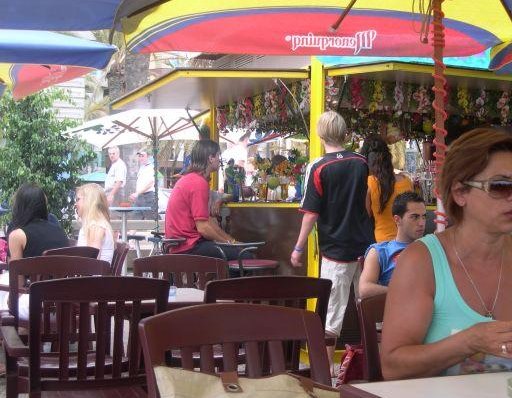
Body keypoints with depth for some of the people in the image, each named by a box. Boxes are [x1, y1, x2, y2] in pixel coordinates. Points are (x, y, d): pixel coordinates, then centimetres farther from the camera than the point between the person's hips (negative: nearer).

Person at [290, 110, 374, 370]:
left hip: (336, 251, -4)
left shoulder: (318, 168, -11)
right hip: (365, 246, 4)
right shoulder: (361, 163, 4)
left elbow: (311, 214, -12)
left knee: (333, 313, 2)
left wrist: (299, 248, -4)